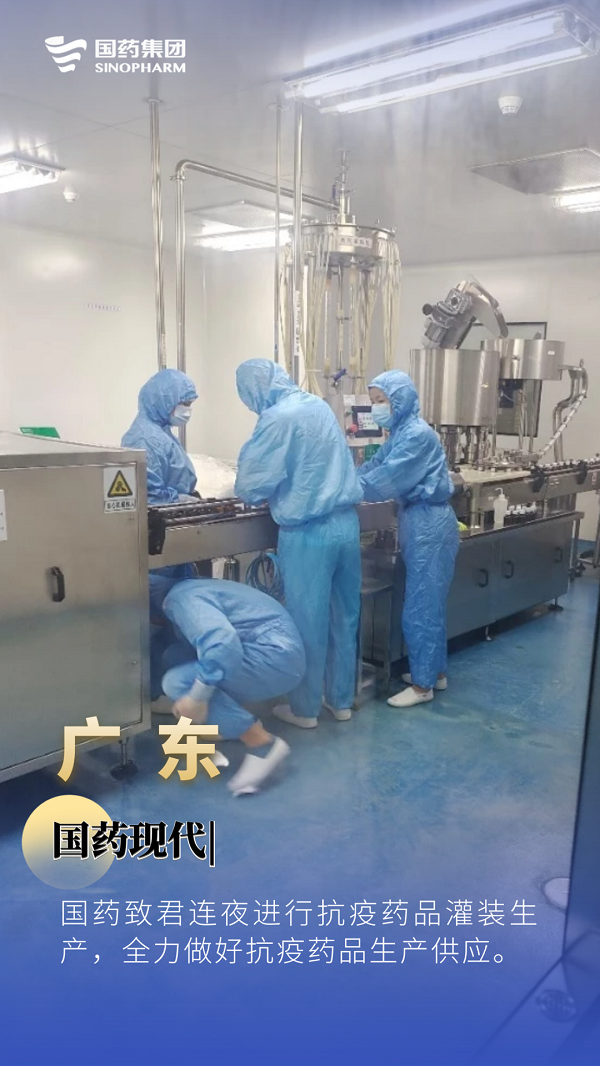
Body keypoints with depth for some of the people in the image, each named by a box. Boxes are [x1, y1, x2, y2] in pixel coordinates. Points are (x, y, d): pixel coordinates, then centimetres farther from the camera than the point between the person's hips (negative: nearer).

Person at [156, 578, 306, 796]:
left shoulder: (181, 598, -13)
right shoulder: (189, 590, 19)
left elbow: (222, 641, -31)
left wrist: (197, 697, -27)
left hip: (274, 657, -10)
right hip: (274, 654, 10)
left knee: (177, 682, -18)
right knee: (175, 658, 10)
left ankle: (262, 744, -14)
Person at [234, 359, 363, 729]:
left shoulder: (278, 418, -14)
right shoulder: (320, 405, 9)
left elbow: (252, 483, -13)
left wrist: (256, 494, 9)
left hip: (308, 533, -7)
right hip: (347, 522, 7)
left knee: (307, 622, 6)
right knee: (344, 617, 15)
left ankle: (305, 708, 20)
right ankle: (342, 700, 30)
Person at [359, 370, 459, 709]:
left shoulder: (417, 434, -19)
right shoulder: (401, 433, 13)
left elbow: (385, 479, -23)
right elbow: (373, 466, 10)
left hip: (429, 524, -10)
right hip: (420, 522, 10)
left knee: (421, 604, -2)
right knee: (429, 601, 17)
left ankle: (423, 684, 9)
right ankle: (435, 670, 29)